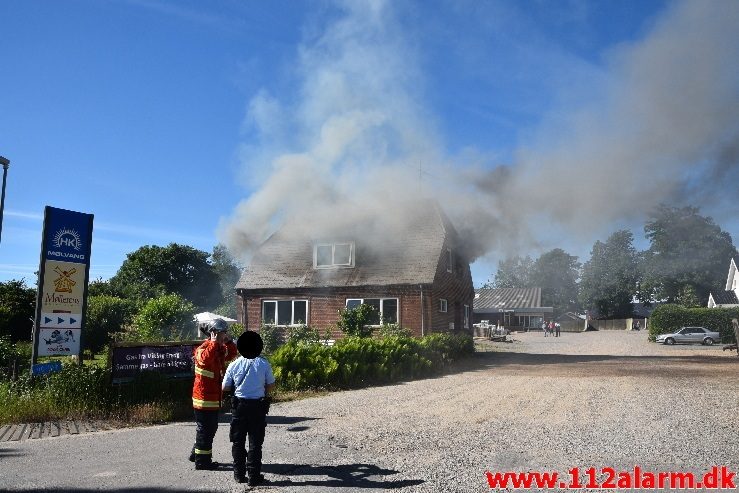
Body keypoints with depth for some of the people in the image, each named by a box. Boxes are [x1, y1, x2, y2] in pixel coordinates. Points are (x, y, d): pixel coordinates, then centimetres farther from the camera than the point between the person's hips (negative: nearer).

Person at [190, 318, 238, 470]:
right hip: (204, 396, -9)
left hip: (214, 396, 9)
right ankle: (202, 460, 9)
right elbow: (205, 358, -36)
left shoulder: (220, 348, 12)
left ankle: (196, 453, 32)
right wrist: (214, 342, -33)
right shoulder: (204, 348, -17)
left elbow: (231, 354, 12)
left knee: (211, 427, 18)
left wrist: (228, 341, -1)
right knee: (205, 429, -1)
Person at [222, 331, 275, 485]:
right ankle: (254, 476, 9)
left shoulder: (234, 365, -6)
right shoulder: (264, 364, -8)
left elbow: (225, 388, 2)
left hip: (239, 405, 1)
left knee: (238, 441, 14)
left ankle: (239, 474, 20)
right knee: (255, 442, 6)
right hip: (258, 405, -1)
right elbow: (271, 385, 2)